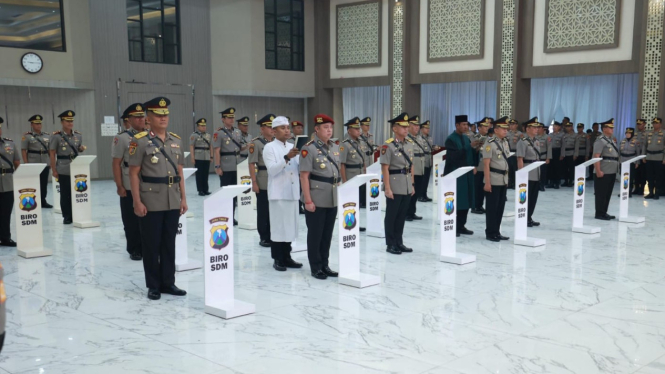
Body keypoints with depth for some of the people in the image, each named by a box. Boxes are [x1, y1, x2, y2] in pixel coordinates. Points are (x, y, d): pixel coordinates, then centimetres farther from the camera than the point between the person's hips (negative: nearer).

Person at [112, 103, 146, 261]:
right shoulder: (122, 138, -4)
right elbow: (116, 163, -6)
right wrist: (119, 186, -11)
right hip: (130, 187, -4)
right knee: (132, 221, 5)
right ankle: (134, 250, 18)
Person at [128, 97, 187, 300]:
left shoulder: (176, 140, 10)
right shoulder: (140, 141, -5)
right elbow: (133, 174, -7)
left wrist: (183, 198, 8)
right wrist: (137, 201, -13)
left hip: (173, 202, 5)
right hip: (150, 203, -4)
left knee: (169, 244, 11)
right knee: (151, 245, 4)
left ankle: (168, 282, 21)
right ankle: (153, 286, 15)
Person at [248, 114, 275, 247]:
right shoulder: (255, 143, -5)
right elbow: (252, 164, -9)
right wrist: (254, 183, -14)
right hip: (263, 184, -5)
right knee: (263, 211, 3)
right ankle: (264, 237, 12)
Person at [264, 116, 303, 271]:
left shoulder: (293, 147, 14)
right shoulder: (269, 147, -4)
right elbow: (272, 170, -15)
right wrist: (287, 158, -25)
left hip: (292, 192, 6)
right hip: (278, 193, -6)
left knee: (290, 225, 9)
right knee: (278, 226, -2)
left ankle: (287, 257, 18)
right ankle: (278, 259, 6)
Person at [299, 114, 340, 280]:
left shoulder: (335, 147, 10)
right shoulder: (309, 149, -10)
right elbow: (304, 176, -13)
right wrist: (308, 200, -16)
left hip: (333, 199, 6)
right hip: (316, 200, -6)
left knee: (328, 234, 13)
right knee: (315, 234, 4)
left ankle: (325, 265, 23)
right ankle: (316, 268, 14)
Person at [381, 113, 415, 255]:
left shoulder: (410, 145, 9)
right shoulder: (388, 146, -11)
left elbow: (411, 166, 13)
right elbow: (385, 168, -13)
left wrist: (412, 185, 11)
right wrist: (387, 188, -16)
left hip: (407, 187, 6)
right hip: (394, 187, -6)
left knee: (402, 215, 12)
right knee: (391, 216, 3)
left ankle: (399, 243, 22)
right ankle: (390, 245, 11)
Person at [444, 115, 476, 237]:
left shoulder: (466, 138, 13)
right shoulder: (450, 139, -10)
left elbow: (469, 154, 11)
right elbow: (455, 156, -22)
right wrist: (470, 146, -25)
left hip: (466, 174, 7)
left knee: (466, 201, 9)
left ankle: (461, 226, 18)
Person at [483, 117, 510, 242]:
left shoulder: (506, 143, 11)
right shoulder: (490, 143, -12)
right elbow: (486, 164, -15)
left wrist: (507, 179, 15)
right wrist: (487, 182, -18)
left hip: (503, 180, 7)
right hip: (493, 181, -7)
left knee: (500, 207, 11)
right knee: (492, 208, 0)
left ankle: (497, 232, 19)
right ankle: (490, 233, 8)